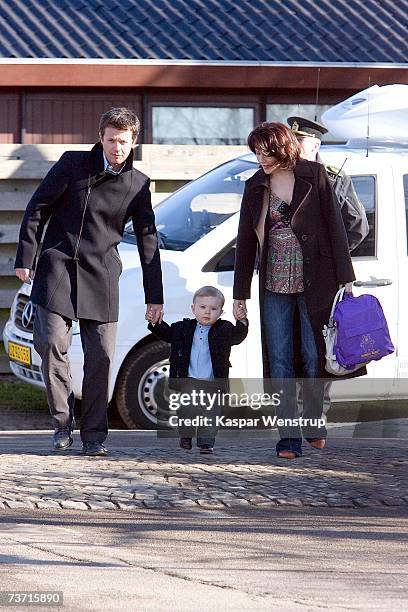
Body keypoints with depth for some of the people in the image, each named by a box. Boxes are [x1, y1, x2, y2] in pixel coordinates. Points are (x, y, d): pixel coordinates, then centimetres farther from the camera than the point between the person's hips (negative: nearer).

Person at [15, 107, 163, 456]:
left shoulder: (138, 185, 5)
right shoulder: (73, 164, -1)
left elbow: (148, 242, 9)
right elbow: (38, 208, 3)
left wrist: (155, 297, 7)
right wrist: (26, 257, -2)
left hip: (101, 274, 2)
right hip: (58, 267, -2)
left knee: (101, 355, -2)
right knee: (52, 343, -15)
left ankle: (94, 435, 7)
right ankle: (62, 421, 1)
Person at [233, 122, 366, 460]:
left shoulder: (314, 175, -1)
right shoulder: (255, 186, 8)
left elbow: (335, 226, -1)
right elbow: (246, 240, 12)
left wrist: (345, 277, -5)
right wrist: (240, 293, 11)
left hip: (315, 282, -3)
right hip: (275, 286, 3)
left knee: (314, 356, 2)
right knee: (281, 360, -2)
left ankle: (313, 426, 19)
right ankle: (289, 436, -1)